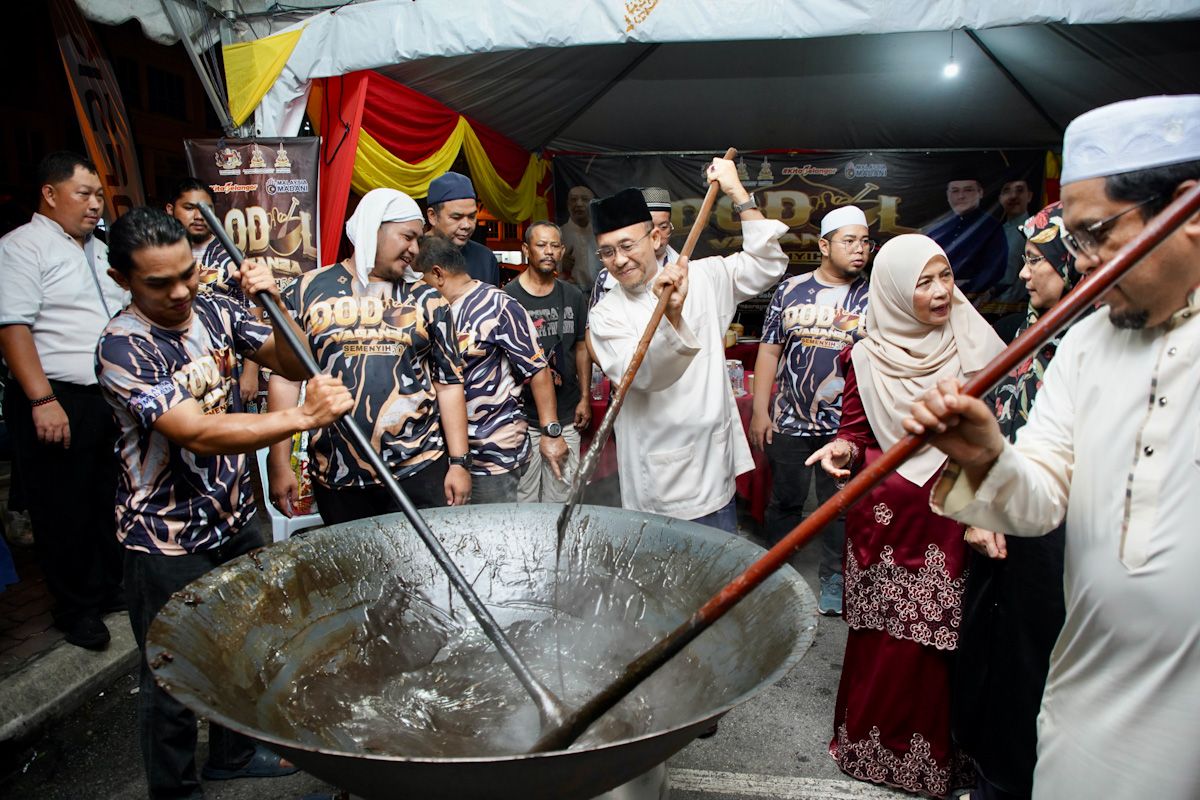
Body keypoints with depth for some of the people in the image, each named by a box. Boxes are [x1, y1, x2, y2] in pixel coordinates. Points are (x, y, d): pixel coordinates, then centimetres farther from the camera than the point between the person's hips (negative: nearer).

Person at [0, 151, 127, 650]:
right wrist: (42, 400, -23)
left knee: (109, 503, 16)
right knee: (65, 514, 5)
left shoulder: (100, 251, 17)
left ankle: (110, 588, 31)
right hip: (59, 403, -7)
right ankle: (76, 610, 19)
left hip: (113, 399, 7)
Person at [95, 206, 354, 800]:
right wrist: (304, 416, -40)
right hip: (167, 539, -6)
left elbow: (293, 365, -2)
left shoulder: (213, 311, -2)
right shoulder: (123, 347, -22)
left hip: (234, 518, 7)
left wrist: (274, 306, -19)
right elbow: (200, 434, -32)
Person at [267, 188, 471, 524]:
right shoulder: (308, 291, 4)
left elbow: (449, 383, 5)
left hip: (420, 470, 0)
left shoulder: (427, 299, 7)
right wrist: (280, 464, -1)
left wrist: (459, 462, 0)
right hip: (335, 478, 0)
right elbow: (285, 378, 4)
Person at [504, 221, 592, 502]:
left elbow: (581, 348, 13)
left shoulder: (573, 296, 8)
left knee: (561, 495, 10)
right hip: (523, 415, -3)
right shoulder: (508, 297, -5)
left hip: (567, 415, 4)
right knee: (524, 498, 2)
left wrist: (585, 398, 8)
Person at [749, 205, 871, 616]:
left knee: (841, 505, 11)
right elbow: (769, 352, 3)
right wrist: (759, 410, -2)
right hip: (790, 423, 0)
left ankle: (833, 576, 29)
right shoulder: (790, 290, 2)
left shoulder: (873, 298, 2)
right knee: (784, 501, 13)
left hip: (846, 426, 0)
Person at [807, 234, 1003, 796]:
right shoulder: (869, 360, 1)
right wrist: (844, 450, -13)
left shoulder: (974, 345, 3)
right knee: (888, 646, 5)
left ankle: (939, 752, 26)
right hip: (888, 522, 0)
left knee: (942, 643, 4)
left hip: (953, 521, 1)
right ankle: (879, 748, 26)